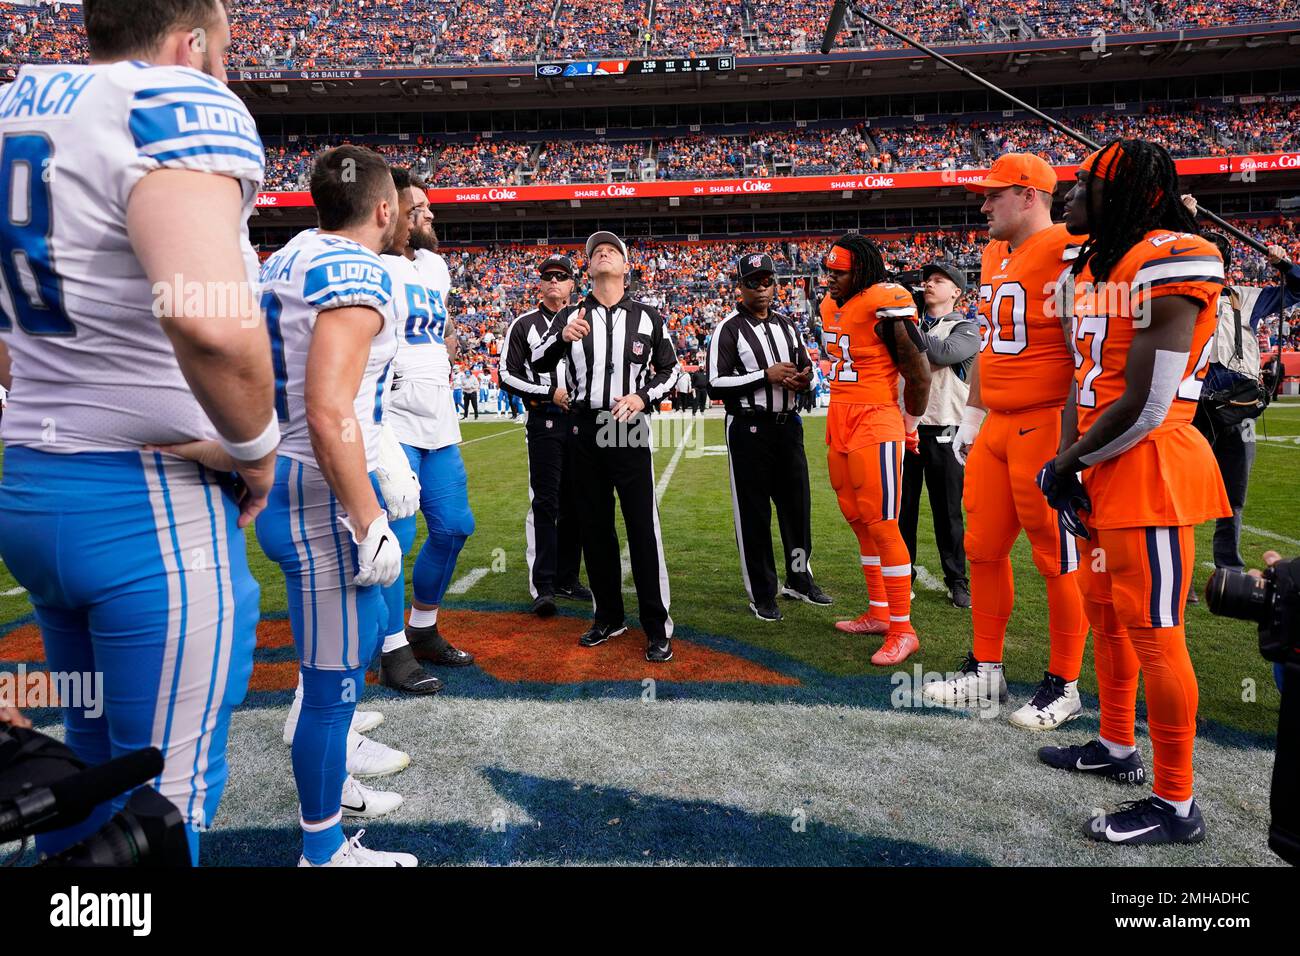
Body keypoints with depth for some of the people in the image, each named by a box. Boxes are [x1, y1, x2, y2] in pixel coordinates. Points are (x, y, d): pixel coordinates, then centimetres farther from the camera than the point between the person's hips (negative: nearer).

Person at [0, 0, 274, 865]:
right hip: (152, 506, -8)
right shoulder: (179, 103, -14)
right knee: (164, 799, 7)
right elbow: (208, 317, -33)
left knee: (93, 750, 26)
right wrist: (255, 447, -18)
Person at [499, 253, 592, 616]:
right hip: (544, 422, -4)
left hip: (581, 421, 4)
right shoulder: (524, 324, 2)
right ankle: (543, 587, -6)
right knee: (545, 503, -8)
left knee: (575, 503, 8)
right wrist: (550, 393, -12)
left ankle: (567, 579, 19)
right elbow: (507, 376, -3)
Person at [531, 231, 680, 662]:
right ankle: (608, 617, 24)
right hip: (585, 432, 2)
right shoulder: (570, 316, 6)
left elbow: (669, 368, 10)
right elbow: (538, 363, 0)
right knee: (595, 527, 10)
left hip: (629, 432, -2)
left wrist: (644, 397, -9)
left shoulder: (648, 317, 4)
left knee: (643, 527, -6)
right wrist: (562, 338, -20)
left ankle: (657, 628, 1)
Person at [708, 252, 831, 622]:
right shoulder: (729, 329, -7)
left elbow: (807, 367, 21)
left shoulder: (786, 324, 12)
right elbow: (716, 384, -14)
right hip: (748, 429, -6)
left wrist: (804, 379, -4)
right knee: (753, 512, 2)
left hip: (788, 425, 6)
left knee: (797, 504, 14)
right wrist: (766, 375, -20)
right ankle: (761, 594, 14)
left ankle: (799, 578, 32)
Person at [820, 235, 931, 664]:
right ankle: (879, 613, 27)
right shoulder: (831, 305, 11)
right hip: (839, 422, 9)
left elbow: (919, 374, -10)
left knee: (881, 524, -7)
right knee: (859, 520, 14)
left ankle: (902, 630, 3)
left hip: (875, 424, -9)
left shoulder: (886, 306, -15)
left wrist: (909, 424, 2)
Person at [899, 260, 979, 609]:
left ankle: (957, 580, 18)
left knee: (948, 510, 5)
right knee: (903, 506, 8)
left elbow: (945, 352, -18)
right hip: (904, 426, 3)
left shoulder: (965, 329, 2)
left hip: (942, 432, -3)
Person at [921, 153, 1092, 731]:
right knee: (984, 548, 13)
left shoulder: (1067, 253, -13)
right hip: (997, 426, 9)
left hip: (1048, 427, -9)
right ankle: (985, 673, 27)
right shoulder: (994, 256, 15)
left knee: (1058, 557, 3)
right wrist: (972, 415, 22)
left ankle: (1064, 687, 20)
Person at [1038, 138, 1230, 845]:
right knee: (1104, 609, 19)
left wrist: (1065, 464, -9)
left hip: (1150, 468, -10)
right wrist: (1070, 466, 4)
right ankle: (1117, 748, 37)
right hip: (1102, 467, 10)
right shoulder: (1094, 268, 14)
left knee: (1152, 630, -3)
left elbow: (1144, 405, -20)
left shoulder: (1169, 262, -16)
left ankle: (1176, 806, 12)